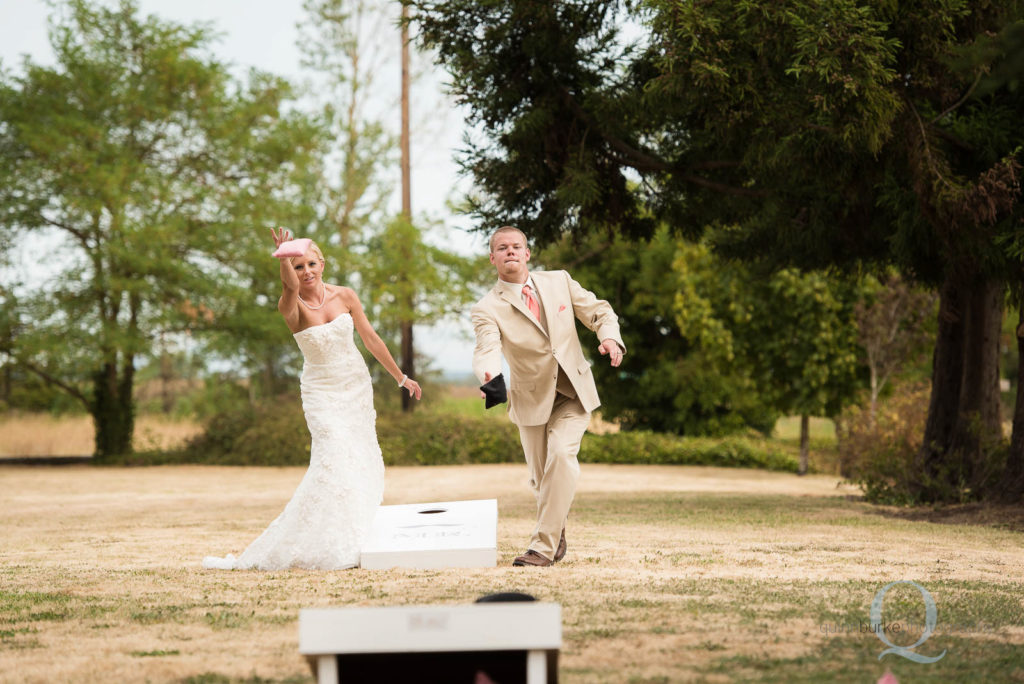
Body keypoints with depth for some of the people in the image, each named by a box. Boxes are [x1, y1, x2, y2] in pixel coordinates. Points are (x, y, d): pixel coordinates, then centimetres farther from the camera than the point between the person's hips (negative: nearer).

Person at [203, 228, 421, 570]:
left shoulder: (344, 296, -5)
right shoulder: (292, 307, -15)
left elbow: (371, 338, 3)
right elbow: (291, 286, -39)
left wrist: (401, 378, 9)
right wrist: (283, 257, -61)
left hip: (356, 385, 4)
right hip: (321, 391, -4)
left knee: (363, 461, 4)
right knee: (334, 459, -19)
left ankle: (360, 540, 16)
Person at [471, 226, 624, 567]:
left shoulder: (559, 281, -2)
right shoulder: (487, 308, -11)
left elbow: (598, 311, 6)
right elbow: (487, 350, -28)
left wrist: (610, 337, -17)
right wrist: (491, 377, -51)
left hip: (572, 393, 0)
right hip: (532, 399, 0)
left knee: (562, 454, -22)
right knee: (541, 476, 6)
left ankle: (543, 545, -20)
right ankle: (558, 536, 35)